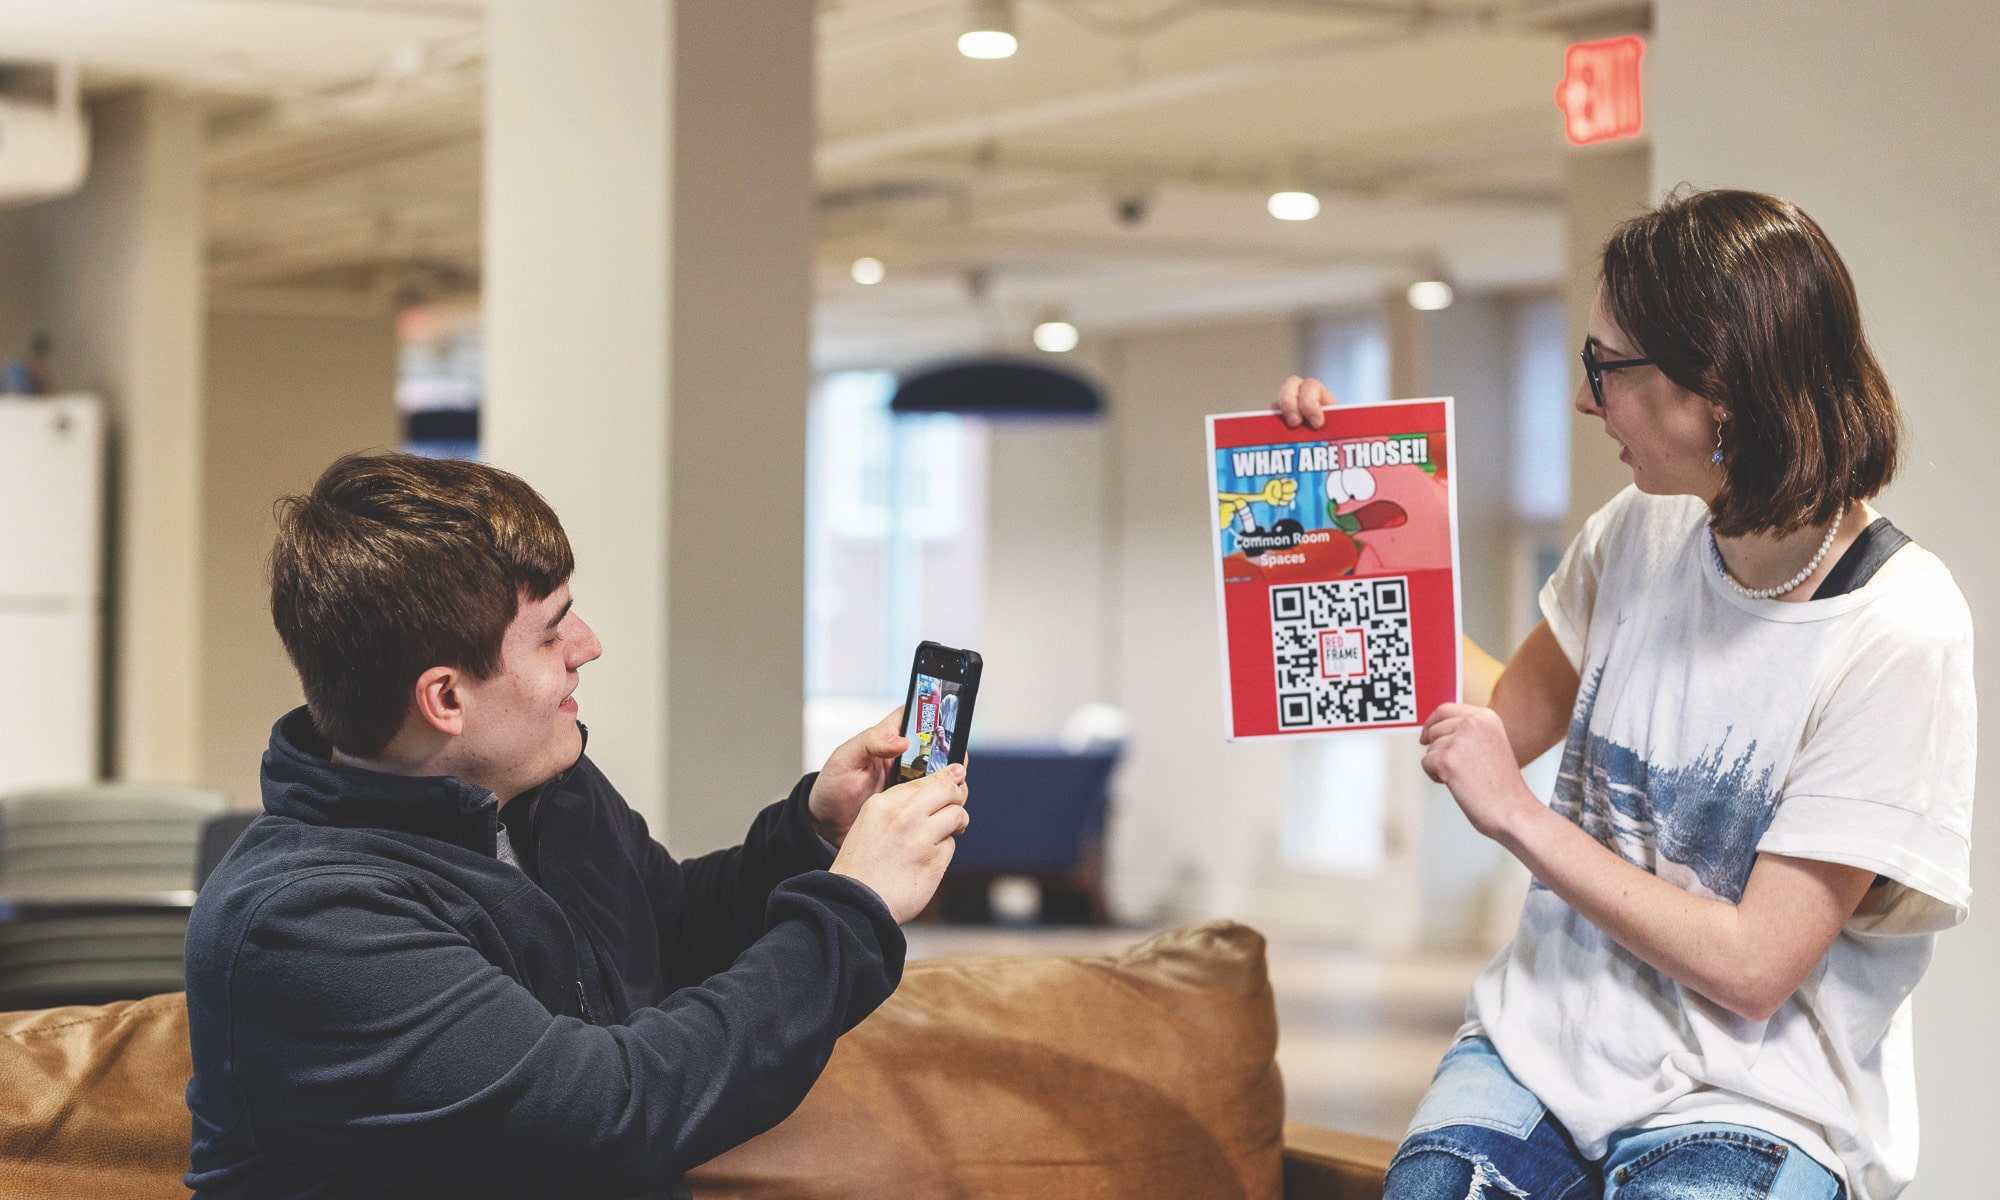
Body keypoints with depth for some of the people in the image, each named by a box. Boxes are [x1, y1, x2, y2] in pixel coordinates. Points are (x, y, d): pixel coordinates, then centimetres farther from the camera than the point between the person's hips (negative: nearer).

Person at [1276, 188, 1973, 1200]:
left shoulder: (1897, 636, -15)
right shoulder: (1640, 536, 2)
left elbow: (1752, 969, -15)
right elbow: (1509, 719, 21)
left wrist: (1517, 816, -12)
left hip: (1751, 1101, -4)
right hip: (1546, 1040, 4)